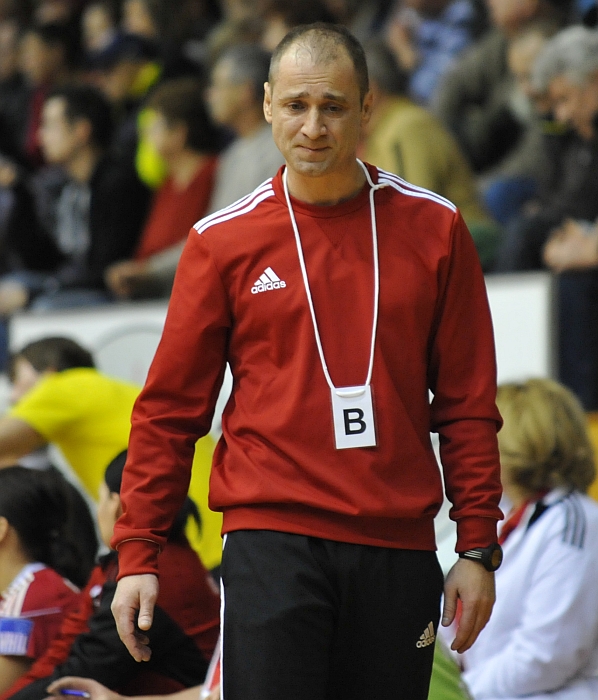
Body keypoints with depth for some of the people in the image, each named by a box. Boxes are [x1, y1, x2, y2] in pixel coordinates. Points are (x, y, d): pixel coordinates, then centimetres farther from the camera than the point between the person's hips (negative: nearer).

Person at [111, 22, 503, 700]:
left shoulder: (433, 229, 7)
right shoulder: (222, 240, 4)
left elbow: (467, 403, 8)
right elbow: (169, 409, 6)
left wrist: (477, 548, 2)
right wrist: (137, 553, 0)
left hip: (398, 546, 2)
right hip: (272, 536, -2)